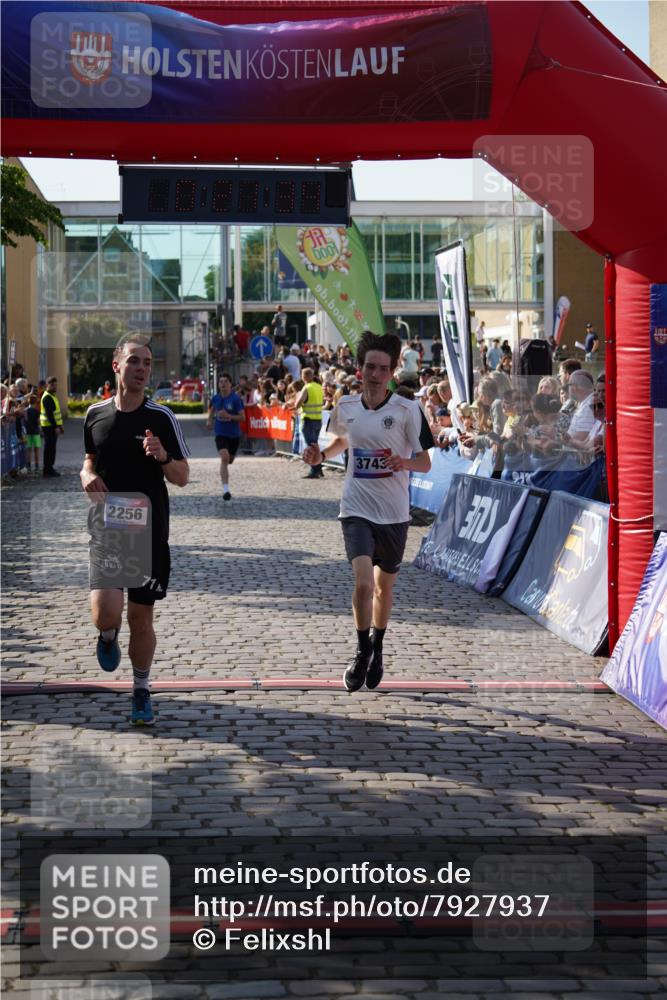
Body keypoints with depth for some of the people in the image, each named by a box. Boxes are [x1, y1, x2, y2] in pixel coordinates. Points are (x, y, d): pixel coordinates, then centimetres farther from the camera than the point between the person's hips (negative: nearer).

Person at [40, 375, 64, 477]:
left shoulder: (52, 396, 17)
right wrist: (55, 427, -24)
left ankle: (49, 468, 18)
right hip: (49, 426, -10)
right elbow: (49, 414, -21)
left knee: (51, 447, 13)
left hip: (53, 426, 10)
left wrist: (60, 425, 22)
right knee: (50, 447, -7)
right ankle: (48, 469, -4)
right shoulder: (47, 397, -15)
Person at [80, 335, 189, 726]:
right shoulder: (95, 414, 4)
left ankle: (141, 692, 26)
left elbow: (182, 477, -1)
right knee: (106, 614, -17)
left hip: (149, 531, -1)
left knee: (141, 619, 6)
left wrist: (162, 457, -21)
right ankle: (109, 635, 21)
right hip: (106, 528, 1)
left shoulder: (162, 418, -4)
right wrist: (88, 476, -2)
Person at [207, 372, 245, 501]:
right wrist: (209, 419, 8)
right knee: (224, 458, -20)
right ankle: (225, 489, -25)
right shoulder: (215, 398, -1)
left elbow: (242, 417, -14)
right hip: (220, 433, 0)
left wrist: (228, 416, -26)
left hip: (234, 434, 0)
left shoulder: (236, 398, -12)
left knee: (230, 460, 16)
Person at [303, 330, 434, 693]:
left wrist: (405, 463, -27)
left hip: (394, 513, 0)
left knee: (384, 586, 15)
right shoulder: (345, 407, 0)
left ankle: (377, 650, 38)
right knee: (363, 581, -19)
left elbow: (425, 462, -5)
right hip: (356, 509, 0)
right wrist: (320, 455, 3)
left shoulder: (408, 410, -9)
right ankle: (362, 653, 1)